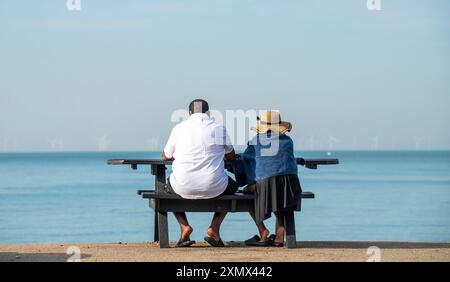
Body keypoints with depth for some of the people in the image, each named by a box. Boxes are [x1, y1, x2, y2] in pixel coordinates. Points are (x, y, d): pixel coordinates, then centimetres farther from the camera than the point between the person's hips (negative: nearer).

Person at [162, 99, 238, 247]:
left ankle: (184, 226, 13)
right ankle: (214, 228, 17)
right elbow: (231, 155, 18)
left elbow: (165, 157, 15)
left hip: (184, 187, 1)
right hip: (214, 188, 0)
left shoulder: (179, 128, 3)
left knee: (169, 186, 36)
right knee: (232, 186, 33)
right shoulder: (219, 128, 2)